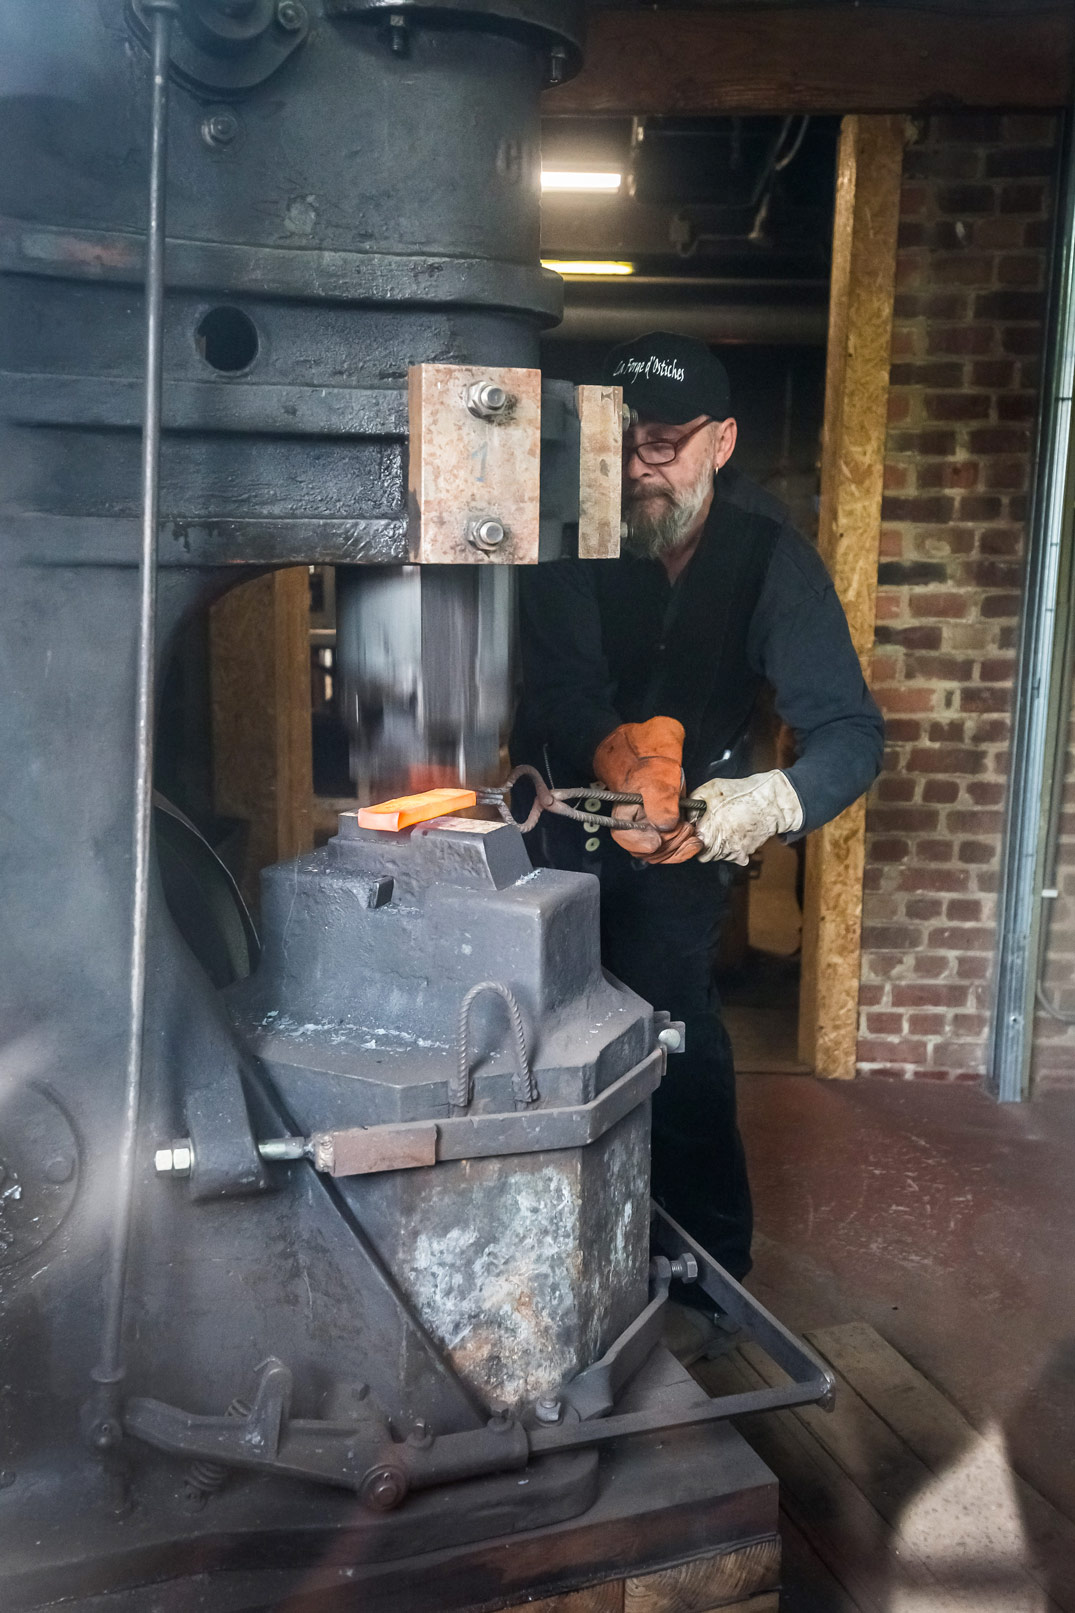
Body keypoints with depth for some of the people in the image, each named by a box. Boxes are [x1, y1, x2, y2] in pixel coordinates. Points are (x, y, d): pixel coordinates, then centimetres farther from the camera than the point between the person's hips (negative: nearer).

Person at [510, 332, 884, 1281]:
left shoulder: (771, 557, -21)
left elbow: (851, 730, -28)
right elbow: (563, 688, -31)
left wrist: (774, 801, -49)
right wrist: (626, 759, -52)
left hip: (689, 815, -1)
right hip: (566, 810, 2)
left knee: (674, 1032, -10)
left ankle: (713, 1267, 8)